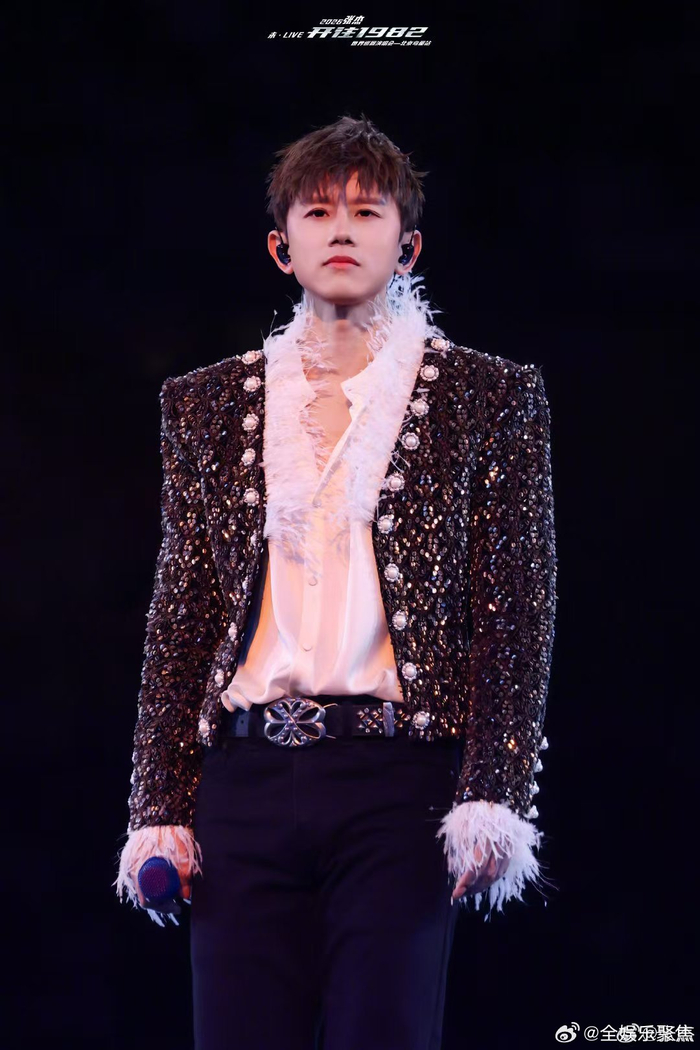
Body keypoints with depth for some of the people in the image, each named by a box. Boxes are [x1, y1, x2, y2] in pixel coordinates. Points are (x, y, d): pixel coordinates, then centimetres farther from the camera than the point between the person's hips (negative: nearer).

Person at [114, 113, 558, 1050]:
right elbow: (179, 617, 14)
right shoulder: (208, 404, 15)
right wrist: (159, 811, 6)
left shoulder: (490, 399, 8)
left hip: (402, 775, -2)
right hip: (247, 782, 2)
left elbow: (517, 616, 3)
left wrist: (492, 798, -8)